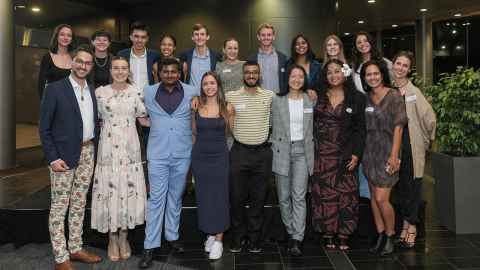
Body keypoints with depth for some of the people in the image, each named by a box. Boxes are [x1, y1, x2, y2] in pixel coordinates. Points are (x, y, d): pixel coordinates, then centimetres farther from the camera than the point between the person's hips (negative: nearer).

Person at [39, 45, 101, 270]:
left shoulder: (92, 91, 10)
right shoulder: (55, 89, -6)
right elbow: (44, 128, -7)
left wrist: (94, 150, 3)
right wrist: (53, 158, -13)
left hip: (88, 153, 6)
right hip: (64, 156, -6)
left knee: (79, 204, 14)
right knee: (59, 207, 2)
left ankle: (75, 249, 26)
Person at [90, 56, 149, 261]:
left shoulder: (136, 92, 4)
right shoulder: (100, 92, 2)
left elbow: (143, 117, 9)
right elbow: (96, 118, 10)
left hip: (130, 149, 1)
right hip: (108, 149, -1)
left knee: (129, 190, 4)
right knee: (109, 191, 3)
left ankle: (124, 237, 23)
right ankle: (112, 239, 21)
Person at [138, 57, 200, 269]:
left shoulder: (192, 92, 1)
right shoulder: (148, 93, 3)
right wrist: (155, 125, 7)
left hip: (183, 154, 1)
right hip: (158, 154, -1)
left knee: (175, 197, 13)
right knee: (156, 198, -1)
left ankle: (172, 236, 28)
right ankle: (150, 245, 6)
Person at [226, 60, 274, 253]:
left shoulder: (269, 96, 4)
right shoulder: (231, 96, 1)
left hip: (262, 152, 1)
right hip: (239, 152, -1)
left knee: (258, 198, 9)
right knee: (236, 197, 6)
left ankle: (255, 238, 23)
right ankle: (237, 237, 24)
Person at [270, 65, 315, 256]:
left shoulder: (311, 100, 6)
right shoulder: (277, 100, 3)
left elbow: (314, 128, 11)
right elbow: (272, 126, 6)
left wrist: (313, 153, 7)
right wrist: (273, 149, -1)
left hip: (302, 151, 0)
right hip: (282, 151, 0)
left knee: (299, 196, -7)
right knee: (284, 196, 7)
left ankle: (297, 240, -4)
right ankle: (290, 232, 24)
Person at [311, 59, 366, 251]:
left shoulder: (356, 98, 4)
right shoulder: (318, 97, 8)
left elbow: (360, 128, 2)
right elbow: (311, 125, 8)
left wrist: (356, 154, -7)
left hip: (345, 154, -1)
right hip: (322, 154, 1)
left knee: (346, 194, -1)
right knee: (324, 193, 2)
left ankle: (343, 235, 10)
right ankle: (328, 234, 12)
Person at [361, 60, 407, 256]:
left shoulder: (394, 96, -7)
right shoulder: (366, 98, 10)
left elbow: (398, 126, -10)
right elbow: (364, 127, 11)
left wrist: (394, 155, -15)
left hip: (387, 151, -6)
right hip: (369, 151, 6)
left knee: (381, 198, -9)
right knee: (373, 196, 9)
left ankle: (390, 236, 13)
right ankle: (380, 236, 21)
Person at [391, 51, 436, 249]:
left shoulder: (414, 92, -7)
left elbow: (429, 118, -9)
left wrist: (427, 138, 1)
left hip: (412, 145, -4)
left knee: (412, 185, 2)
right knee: (399, 185, 10)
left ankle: (412, 225, 13)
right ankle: (405, 221, 24)